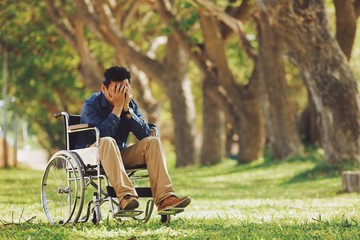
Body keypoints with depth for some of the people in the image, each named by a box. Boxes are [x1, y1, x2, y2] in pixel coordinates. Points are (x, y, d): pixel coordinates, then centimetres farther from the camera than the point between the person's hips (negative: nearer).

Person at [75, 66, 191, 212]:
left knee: (153, 142, -15)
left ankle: (164, 198, -31)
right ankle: (125, 196, -51)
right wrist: (118, 107, -23)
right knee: (107, 142, -37)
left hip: (120, 155, 5)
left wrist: (127, 109, -15)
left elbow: (145, 134, -8)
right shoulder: (91, 105, -11)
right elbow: (104, 134, -28)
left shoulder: (131, 104, 5)